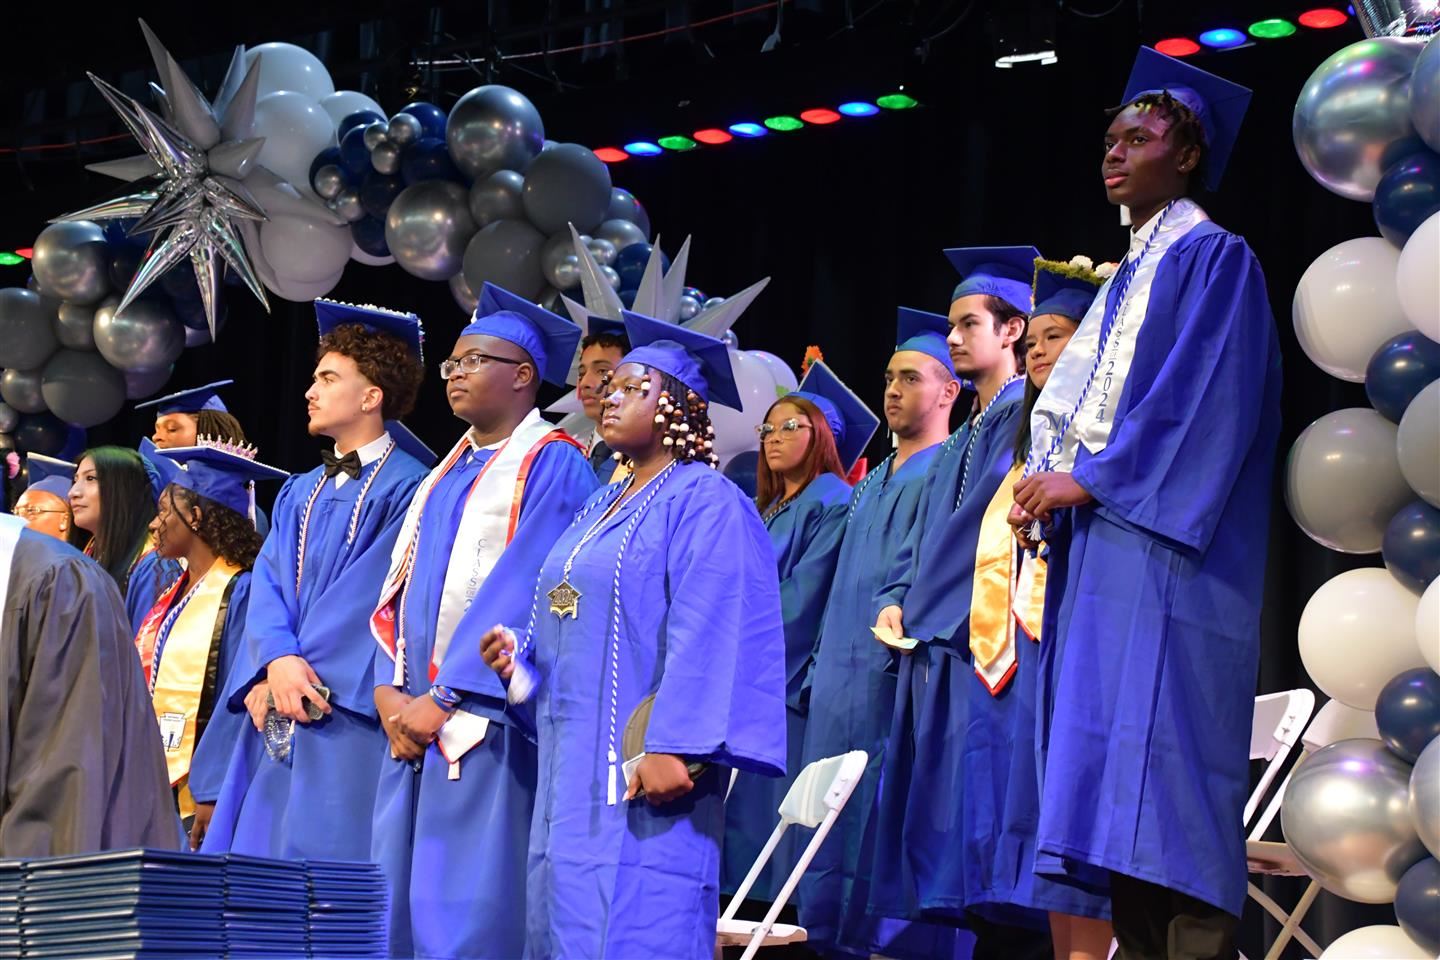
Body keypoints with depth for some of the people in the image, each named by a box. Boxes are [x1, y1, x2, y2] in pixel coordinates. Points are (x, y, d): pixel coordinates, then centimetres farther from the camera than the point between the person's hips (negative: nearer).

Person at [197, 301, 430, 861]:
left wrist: (293, 669, -16)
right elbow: (269, 584, 9)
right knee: (263, 857, 3)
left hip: (348, 718, -7)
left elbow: (378, 591, -13)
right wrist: (278, 658, -12)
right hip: (282, 715, 7)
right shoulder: (300, 493, 20)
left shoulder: (407, 488, -3)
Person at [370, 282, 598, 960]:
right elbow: (400, 586, 17)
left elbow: (520, 590, -14)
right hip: (417, 722, 8)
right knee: (401, 903, 6)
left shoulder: (550, 465, -4)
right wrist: (390, 688, 0)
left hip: (486, 720, -8)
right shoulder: (446, 475, 21)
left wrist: (446, 697, -17)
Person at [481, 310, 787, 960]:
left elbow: (709, 636, -18)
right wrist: (522, 657, 6)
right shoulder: (603, 509, 21)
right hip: (574, 769, 9)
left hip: (638, 773, -9)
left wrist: (675, 746, -26)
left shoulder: (704, 502, -7)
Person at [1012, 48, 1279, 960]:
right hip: (1103, 542, 9)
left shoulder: (1215, 260, -2)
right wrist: (1052, 486, 6)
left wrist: (1092, 478, -14)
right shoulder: (1131, 275, 24)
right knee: (1116, 779, 3)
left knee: (1166, 754, -16)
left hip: (1165, 547, -9)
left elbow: (1203, 402, -14)